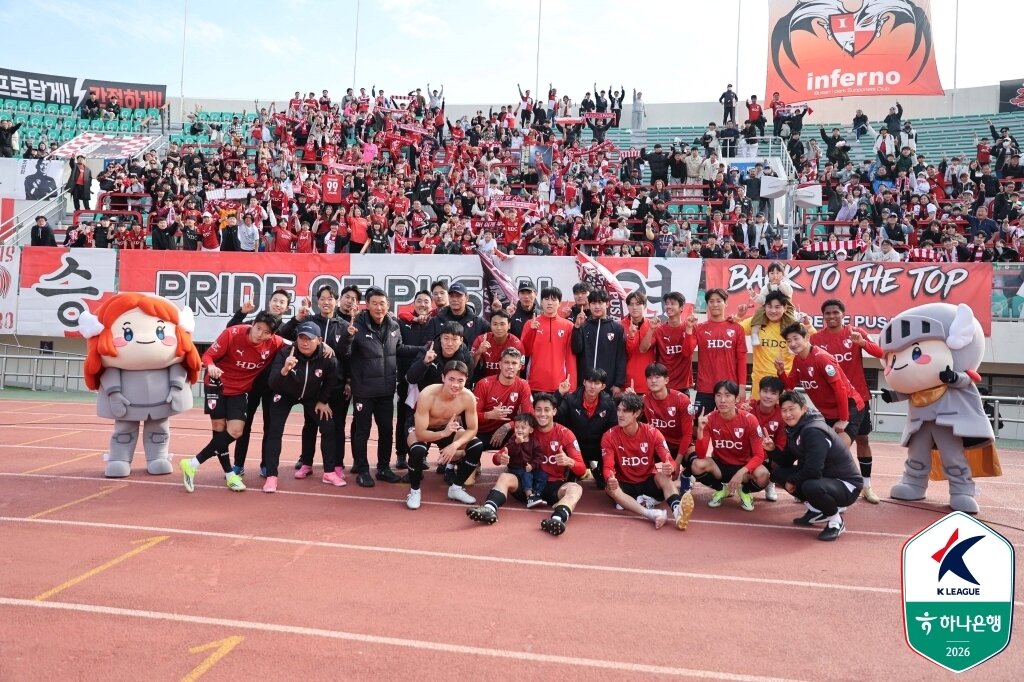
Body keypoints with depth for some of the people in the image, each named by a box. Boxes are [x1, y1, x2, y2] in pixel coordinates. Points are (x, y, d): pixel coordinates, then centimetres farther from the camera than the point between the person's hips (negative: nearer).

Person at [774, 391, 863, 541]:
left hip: (846, 484, -9)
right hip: (824, 478, 9)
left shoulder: (814, 431, -25)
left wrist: (793, 481, -13)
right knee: (778, 472, 2)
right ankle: (817, 510, 12)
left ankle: (836, 520, -8)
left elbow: (813, 470, -31)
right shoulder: (794, 429, 2)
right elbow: (786, 462, 7)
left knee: (811, 487, -39)